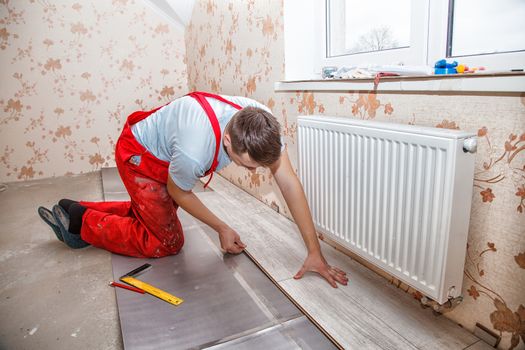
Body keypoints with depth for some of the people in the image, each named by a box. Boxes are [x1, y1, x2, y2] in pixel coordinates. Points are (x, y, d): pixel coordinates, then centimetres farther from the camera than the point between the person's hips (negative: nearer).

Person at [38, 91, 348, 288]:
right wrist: (222, 229, -11)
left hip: (164, 153, 7)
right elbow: (179, 192, -21)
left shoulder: (262, 123, -29)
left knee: (150, 212, 23)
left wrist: (315, 252, -26)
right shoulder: (195, 150, -44)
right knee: (168, 241, -6)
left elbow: (289, 182, -27)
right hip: (138, 156, -7)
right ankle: (80, 223, 7)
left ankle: (76, 210, 32)